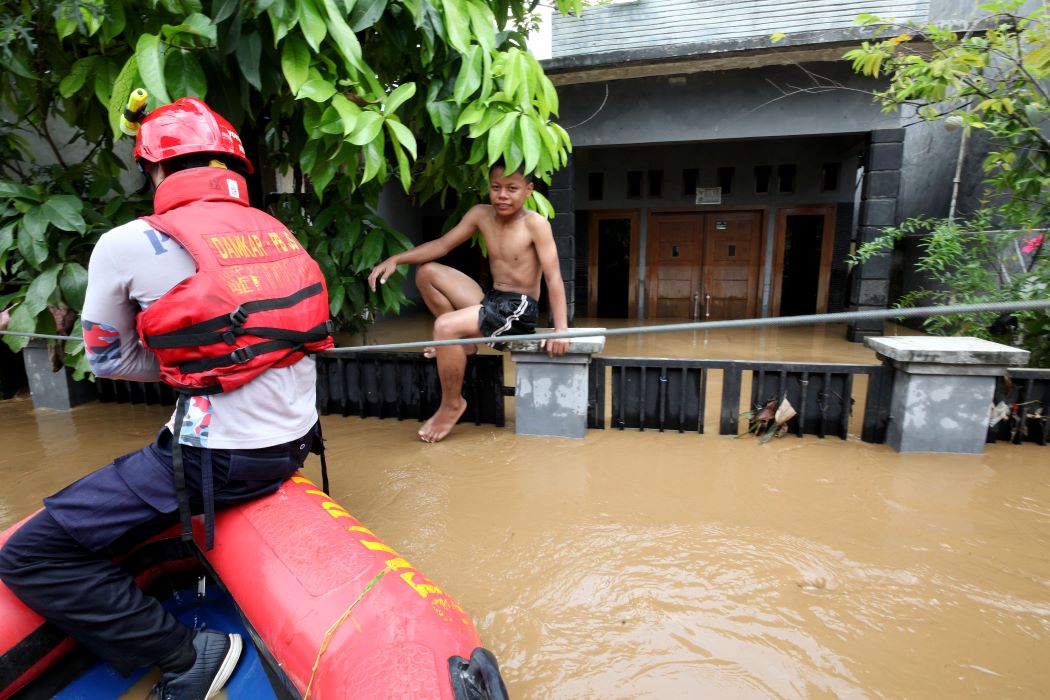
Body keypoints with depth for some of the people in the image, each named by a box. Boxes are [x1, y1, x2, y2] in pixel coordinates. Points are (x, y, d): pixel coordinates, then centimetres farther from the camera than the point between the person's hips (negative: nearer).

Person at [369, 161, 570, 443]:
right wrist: (396, 259, -5)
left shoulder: (535, 223, -14)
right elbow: (442, 244, 7)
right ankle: (463, 342, 6)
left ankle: (452, 404, -6)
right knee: (427, 272, 3)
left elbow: (553, 277, -18)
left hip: (519, 309, -7)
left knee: (445, 325, -27)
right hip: (490, 301, 7)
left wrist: (560, 329, -26)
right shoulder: (481, 214, 4)